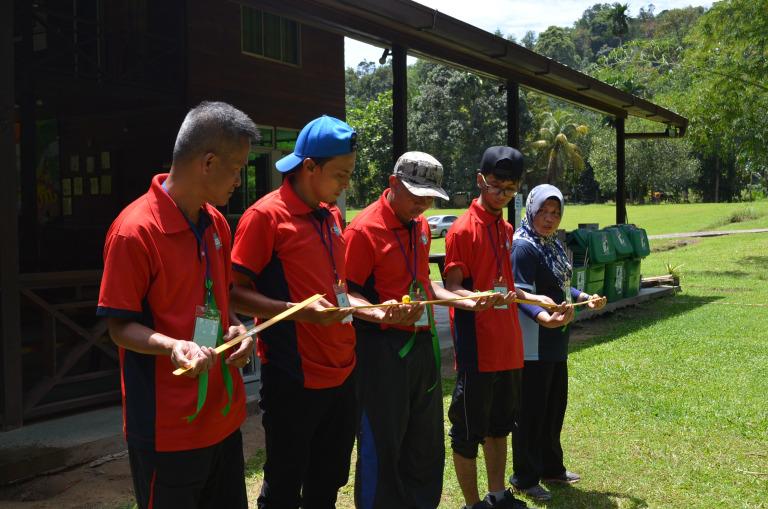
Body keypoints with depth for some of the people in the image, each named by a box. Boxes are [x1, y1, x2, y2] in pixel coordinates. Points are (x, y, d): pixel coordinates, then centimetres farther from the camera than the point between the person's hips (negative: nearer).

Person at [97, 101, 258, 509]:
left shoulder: (217, 224, 8)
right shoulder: (134, 230, -17)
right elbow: (120, 326, -13)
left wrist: (236, 329, -2)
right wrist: (172, 346, -30)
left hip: (224, 416, 8)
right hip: (167, 428, -7)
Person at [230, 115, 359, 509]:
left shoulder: (332, 216, 12)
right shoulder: (266, 214, -12)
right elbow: (236, 293, -13)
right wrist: (298, 311, -24)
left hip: (341, 372, 7)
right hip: (294, 378, -7)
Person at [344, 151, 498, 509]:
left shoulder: (421, 225, 11)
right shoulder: (365, 228, -15)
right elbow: (348, 292, -16)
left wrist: (465, 302, 10)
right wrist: (381, 314, -32)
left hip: (423, 342, 8)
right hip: (383, 348, -8)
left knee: (426, 441, 17)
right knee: (383, 443, 2)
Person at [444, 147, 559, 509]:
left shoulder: (506, 230, 13)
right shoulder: (463, 229, -11)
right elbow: (452, 288, -14)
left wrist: (533, 297, 13)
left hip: (508, 346, 8)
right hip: (477, 347, -8)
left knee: (500, 424, 17)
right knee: (468, 429, 3)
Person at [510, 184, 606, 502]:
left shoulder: (553, 244, 10)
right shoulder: (523, 246, -18)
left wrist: (585, 298, 24)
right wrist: (545, 318, -41)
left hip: (556, 342, 9)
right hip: (534, 344, -9)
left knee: (555, 407, 19)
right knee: (531, 412, 0)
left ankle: (551, 468, 35)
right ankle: (525, 479, 14)